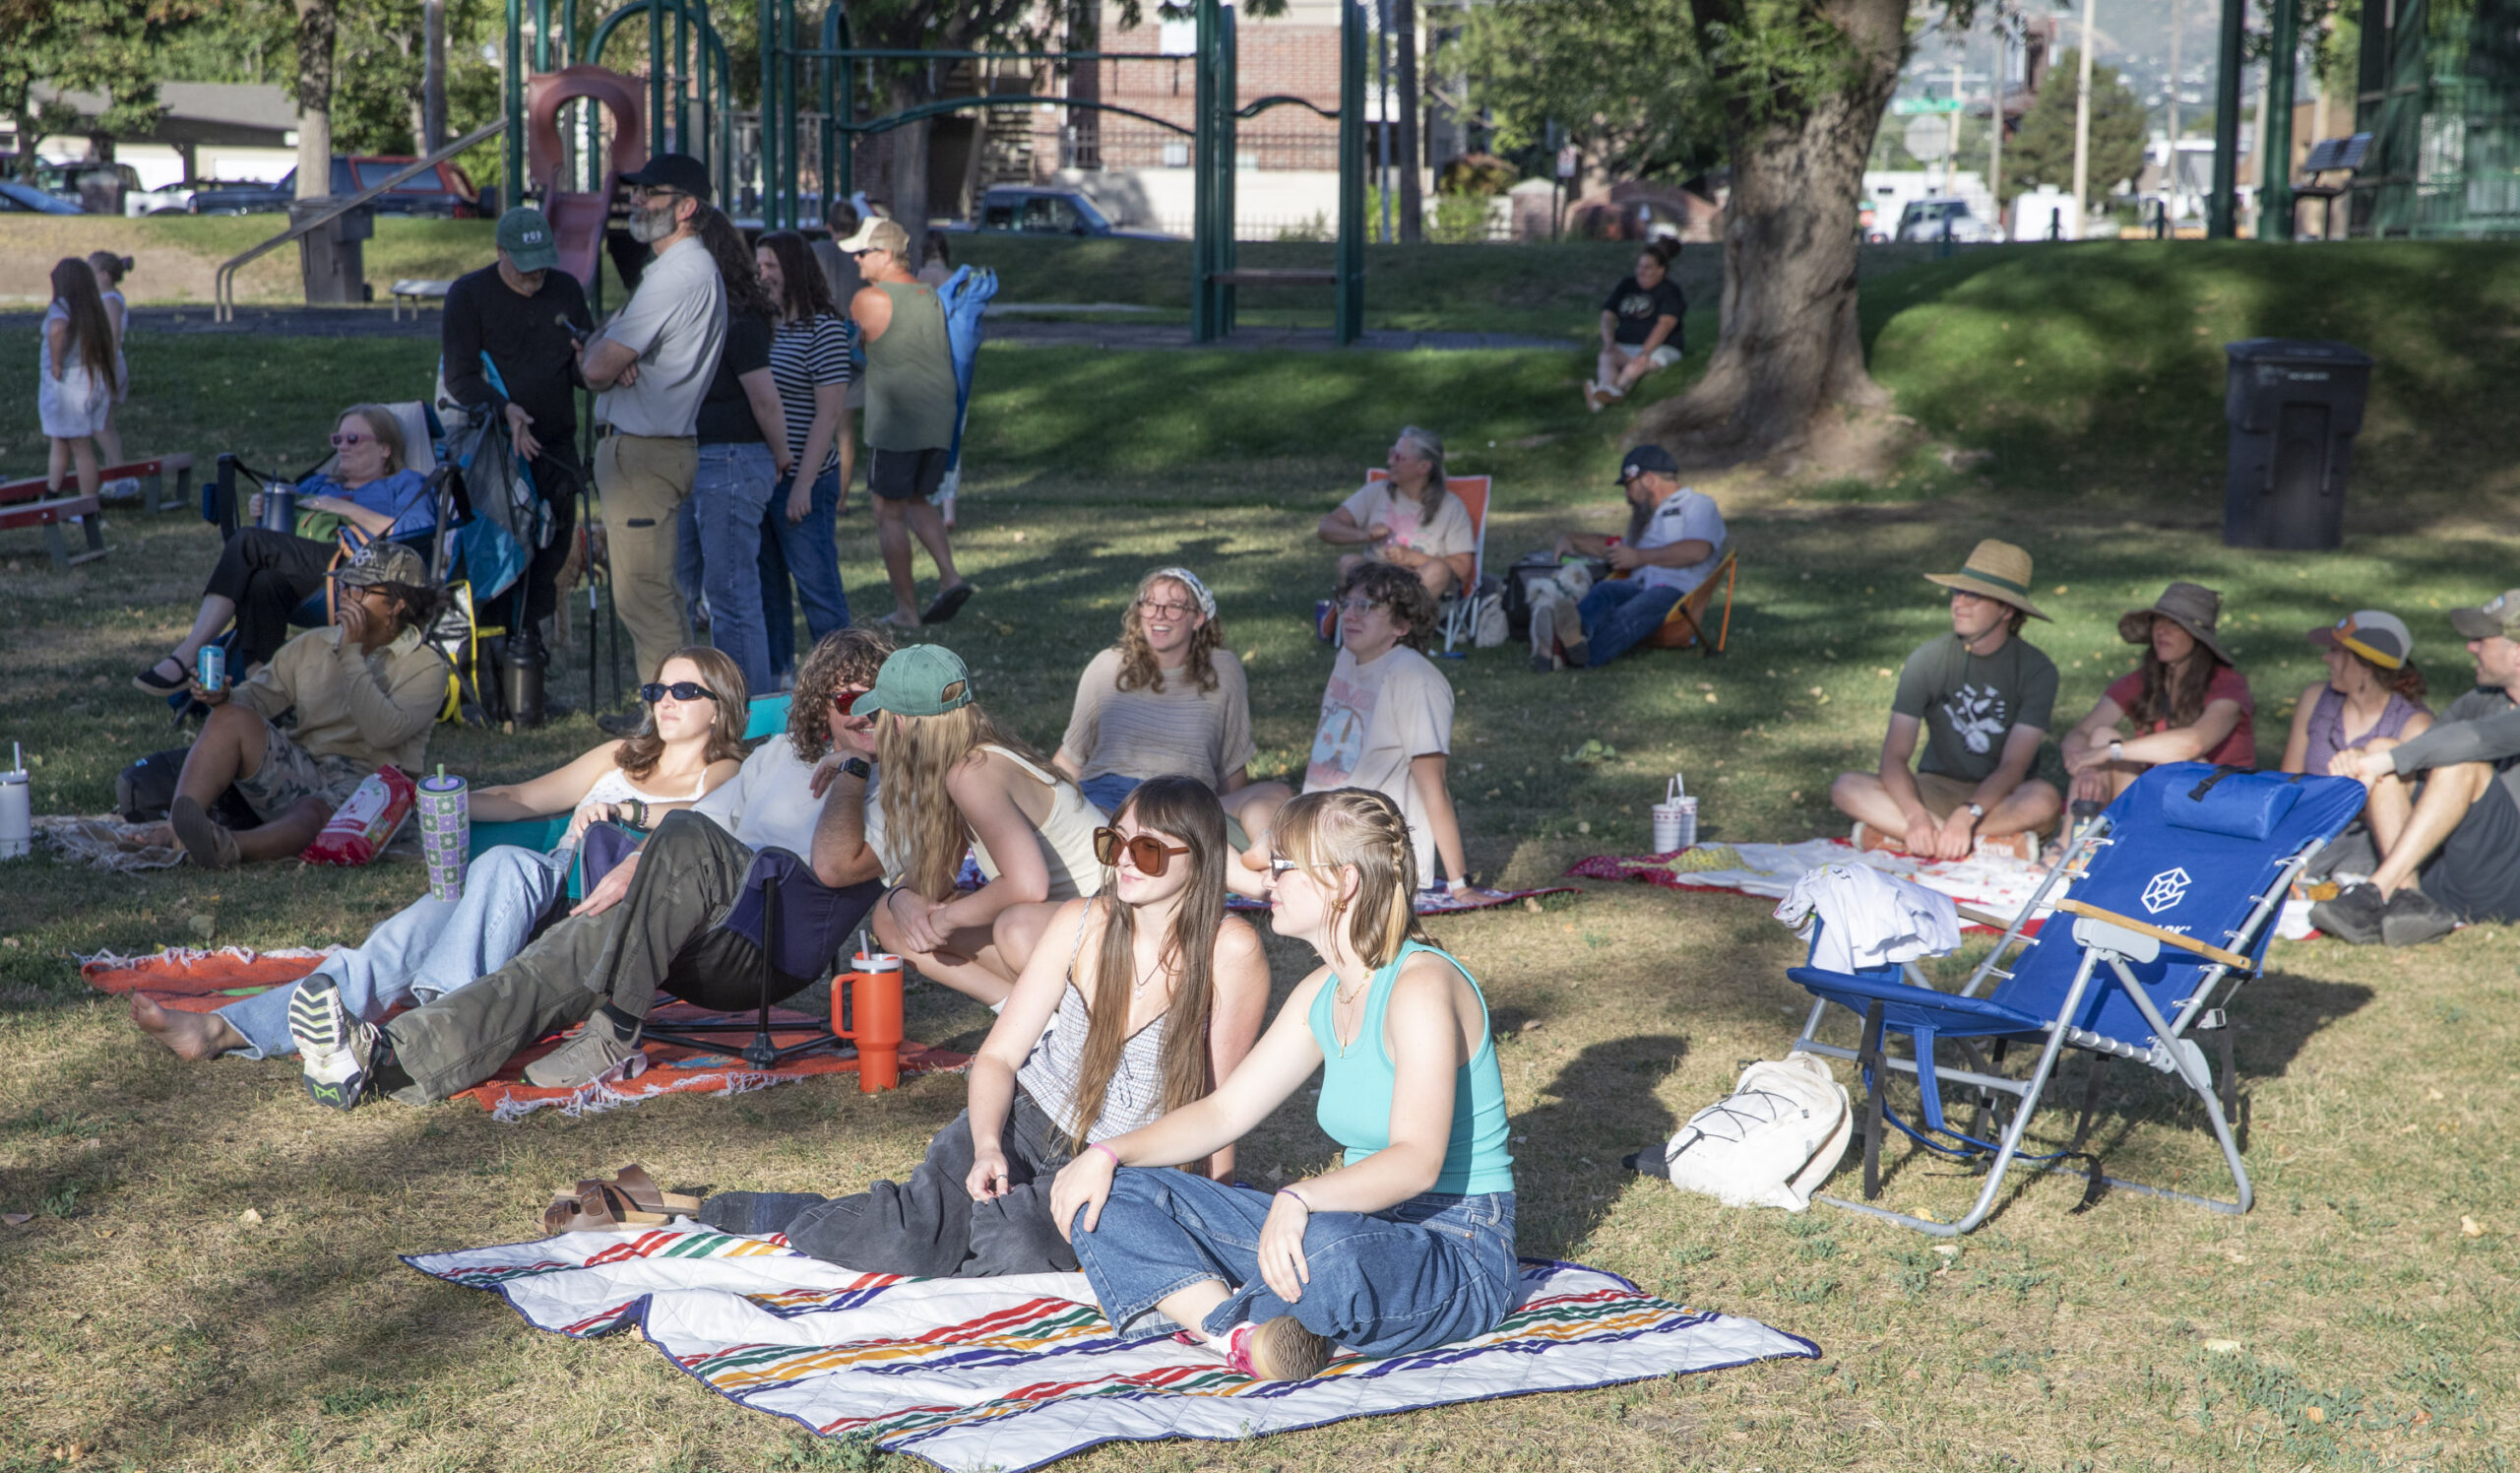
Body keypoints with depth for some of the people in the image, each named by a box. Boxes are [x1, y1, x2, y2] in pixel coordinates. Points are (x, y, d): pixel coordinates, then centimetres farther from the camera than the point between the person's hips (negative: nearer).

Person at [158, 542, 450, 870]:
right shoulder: (312, 645, 18)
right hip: (299, 774, 5)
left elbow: (383, 731, -16)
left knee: (313, 811, -39)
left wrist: (352, 652, -14)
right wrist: (223, 698, -15)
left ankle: (230, 847, -69)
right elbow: (258, 695, 9)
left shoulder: (426, 667, 1)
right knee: (232, 718, -21)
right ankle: (173, 831, -41)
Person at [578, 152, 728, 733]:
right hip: (658, 445, 11)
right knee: (655, 591, 17)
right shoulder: (697, 268, 18)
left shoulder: (677, 274, -17)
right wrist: (603, 353, -7)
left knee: (644, 594, -8)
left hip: (643, 454, -11)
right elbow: (595, 362, 17)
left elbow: (596, 368, -21)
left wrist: (595, 355, 3)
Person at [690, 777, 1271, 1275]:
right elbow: (999, 1056, -2)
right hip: (1024, 1121, 2)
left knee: (1012, 1244, -34)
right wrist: (987, 1147, -19)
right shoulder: (1082, 924, -5)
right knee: (900, 1244, -20)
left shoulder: (1229, 952, -16)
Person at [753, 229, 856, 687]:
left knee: (818, 589, -5)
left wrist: (804, 484, -19)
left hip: (802, 483, -8)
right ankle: (773, 682, 23)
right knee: (766, 589, 14)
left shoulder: (824, 328, -10)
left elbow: (829, 414, -15)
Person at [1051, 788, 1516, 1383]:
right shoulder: (1324, 992, 9)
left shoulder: (1422, 986, -19)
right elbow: (1225, 1110, 12)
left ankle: (1214, 1315, -13)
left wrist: (1301, 1200, -45)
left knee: (1326, 1250, -45)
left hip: (1455, 1251, -9)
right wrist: (1107, 1154, -2)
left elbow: (1417, 1161, -30)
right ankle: (1243, 1338, -26)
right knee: (1111, 1197, -3)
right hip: (1360, 1224, 9)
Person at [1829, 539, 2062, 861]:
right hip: (1937, 789, 2)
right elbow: (1894, 754, -12)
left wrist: (1967, 815, -35)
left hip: (2002, 796, -2)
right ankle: (1990, 842, -30)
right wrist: (1915, 815, -32)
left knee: (2043, 799, -36)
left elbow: (2013, 766, -17)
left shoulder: (2036, 670, -9)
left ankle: (1892, 833, -31)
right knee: (1846, 788, -24)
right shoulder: (1928, 659, -5)